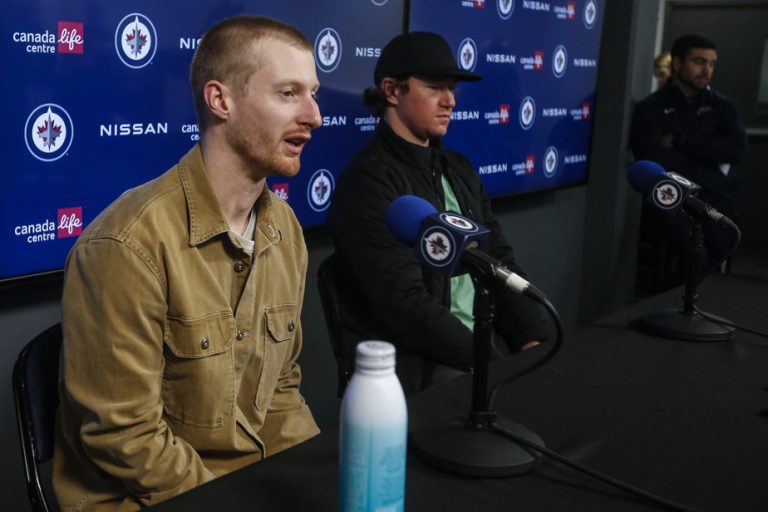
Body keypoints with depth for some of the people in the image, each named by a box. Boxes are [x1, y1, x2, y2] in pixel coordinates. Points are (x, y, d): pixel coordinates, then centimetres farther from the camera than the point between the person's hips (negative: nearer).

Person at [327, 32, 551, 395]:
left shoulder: (458, 169, 13)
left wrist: (535, 338, -3)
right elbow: (404, 304, -19)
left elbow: (499, 261, 12)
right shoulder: (370, 181, -12)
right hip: (417, 367, -7)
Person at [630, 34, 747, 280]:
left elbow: (737, 149, 1)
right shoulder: (650, 108, 9)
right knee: (695, 256, -30)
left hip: (715, 200, 3)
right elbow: (654, 159, -7)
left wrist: (680, 141, -3)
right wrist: (711, 159, 2)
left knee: (719, 255, -27)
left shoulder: (722, 106, 20)